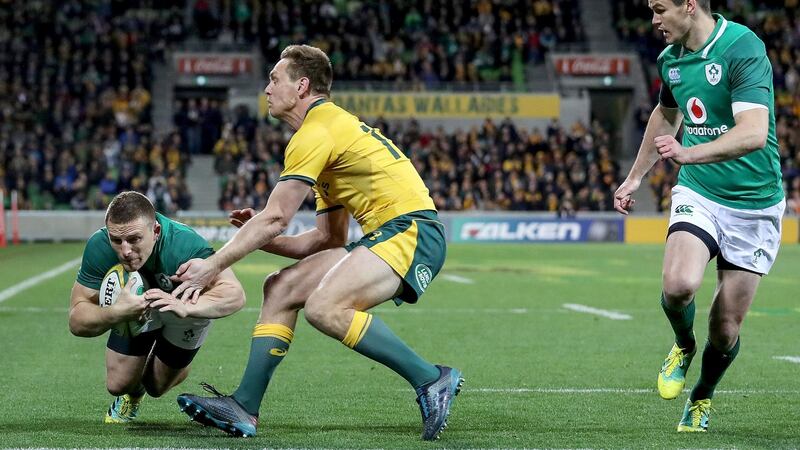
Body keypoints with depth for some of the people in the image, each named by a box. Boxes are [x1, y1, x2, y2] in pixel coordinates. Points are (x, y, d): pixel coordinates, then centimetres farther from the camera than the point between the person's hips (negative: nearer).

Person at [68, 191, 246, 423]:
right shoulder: (99, 247, -36)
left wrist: (185, 307, -69)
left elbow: (234, 293, -52)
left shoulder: (184, 245, -46)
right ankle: (132, 394, 38)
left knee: (158, 387, 8)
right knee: (118, 385, -1)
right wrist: (116, 313, -56)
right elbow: (77, 322, -34)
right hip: (134, 305, 1)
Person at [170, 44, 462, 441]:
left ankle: (432, 380, -19)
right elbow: (329, 240, 22)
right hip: (385, 234, 10)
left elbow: (274, 218, -14)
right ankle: (244, 407, 3)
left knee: (324, 307, -28)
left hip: (410, 232, -10)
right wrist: (258, 240, 14)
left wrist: (214, 265, -7)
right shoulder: (333, 127, 23)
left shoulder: (316, 132, -8)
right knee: (281, 287, 5)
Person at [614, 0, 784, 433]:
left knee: (725, 328, 0)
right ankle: (682, 346, 8)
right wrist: (635, 176, 31)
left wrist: (689, 154, -44)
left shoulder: (743, 48, -20)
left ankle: (702, 398, 30)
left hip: (754, 205, -4)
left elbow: (754, 133, -32)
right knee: (678, 284, -25)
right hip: (697, 194, 4)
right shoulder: (670, 58, 3)